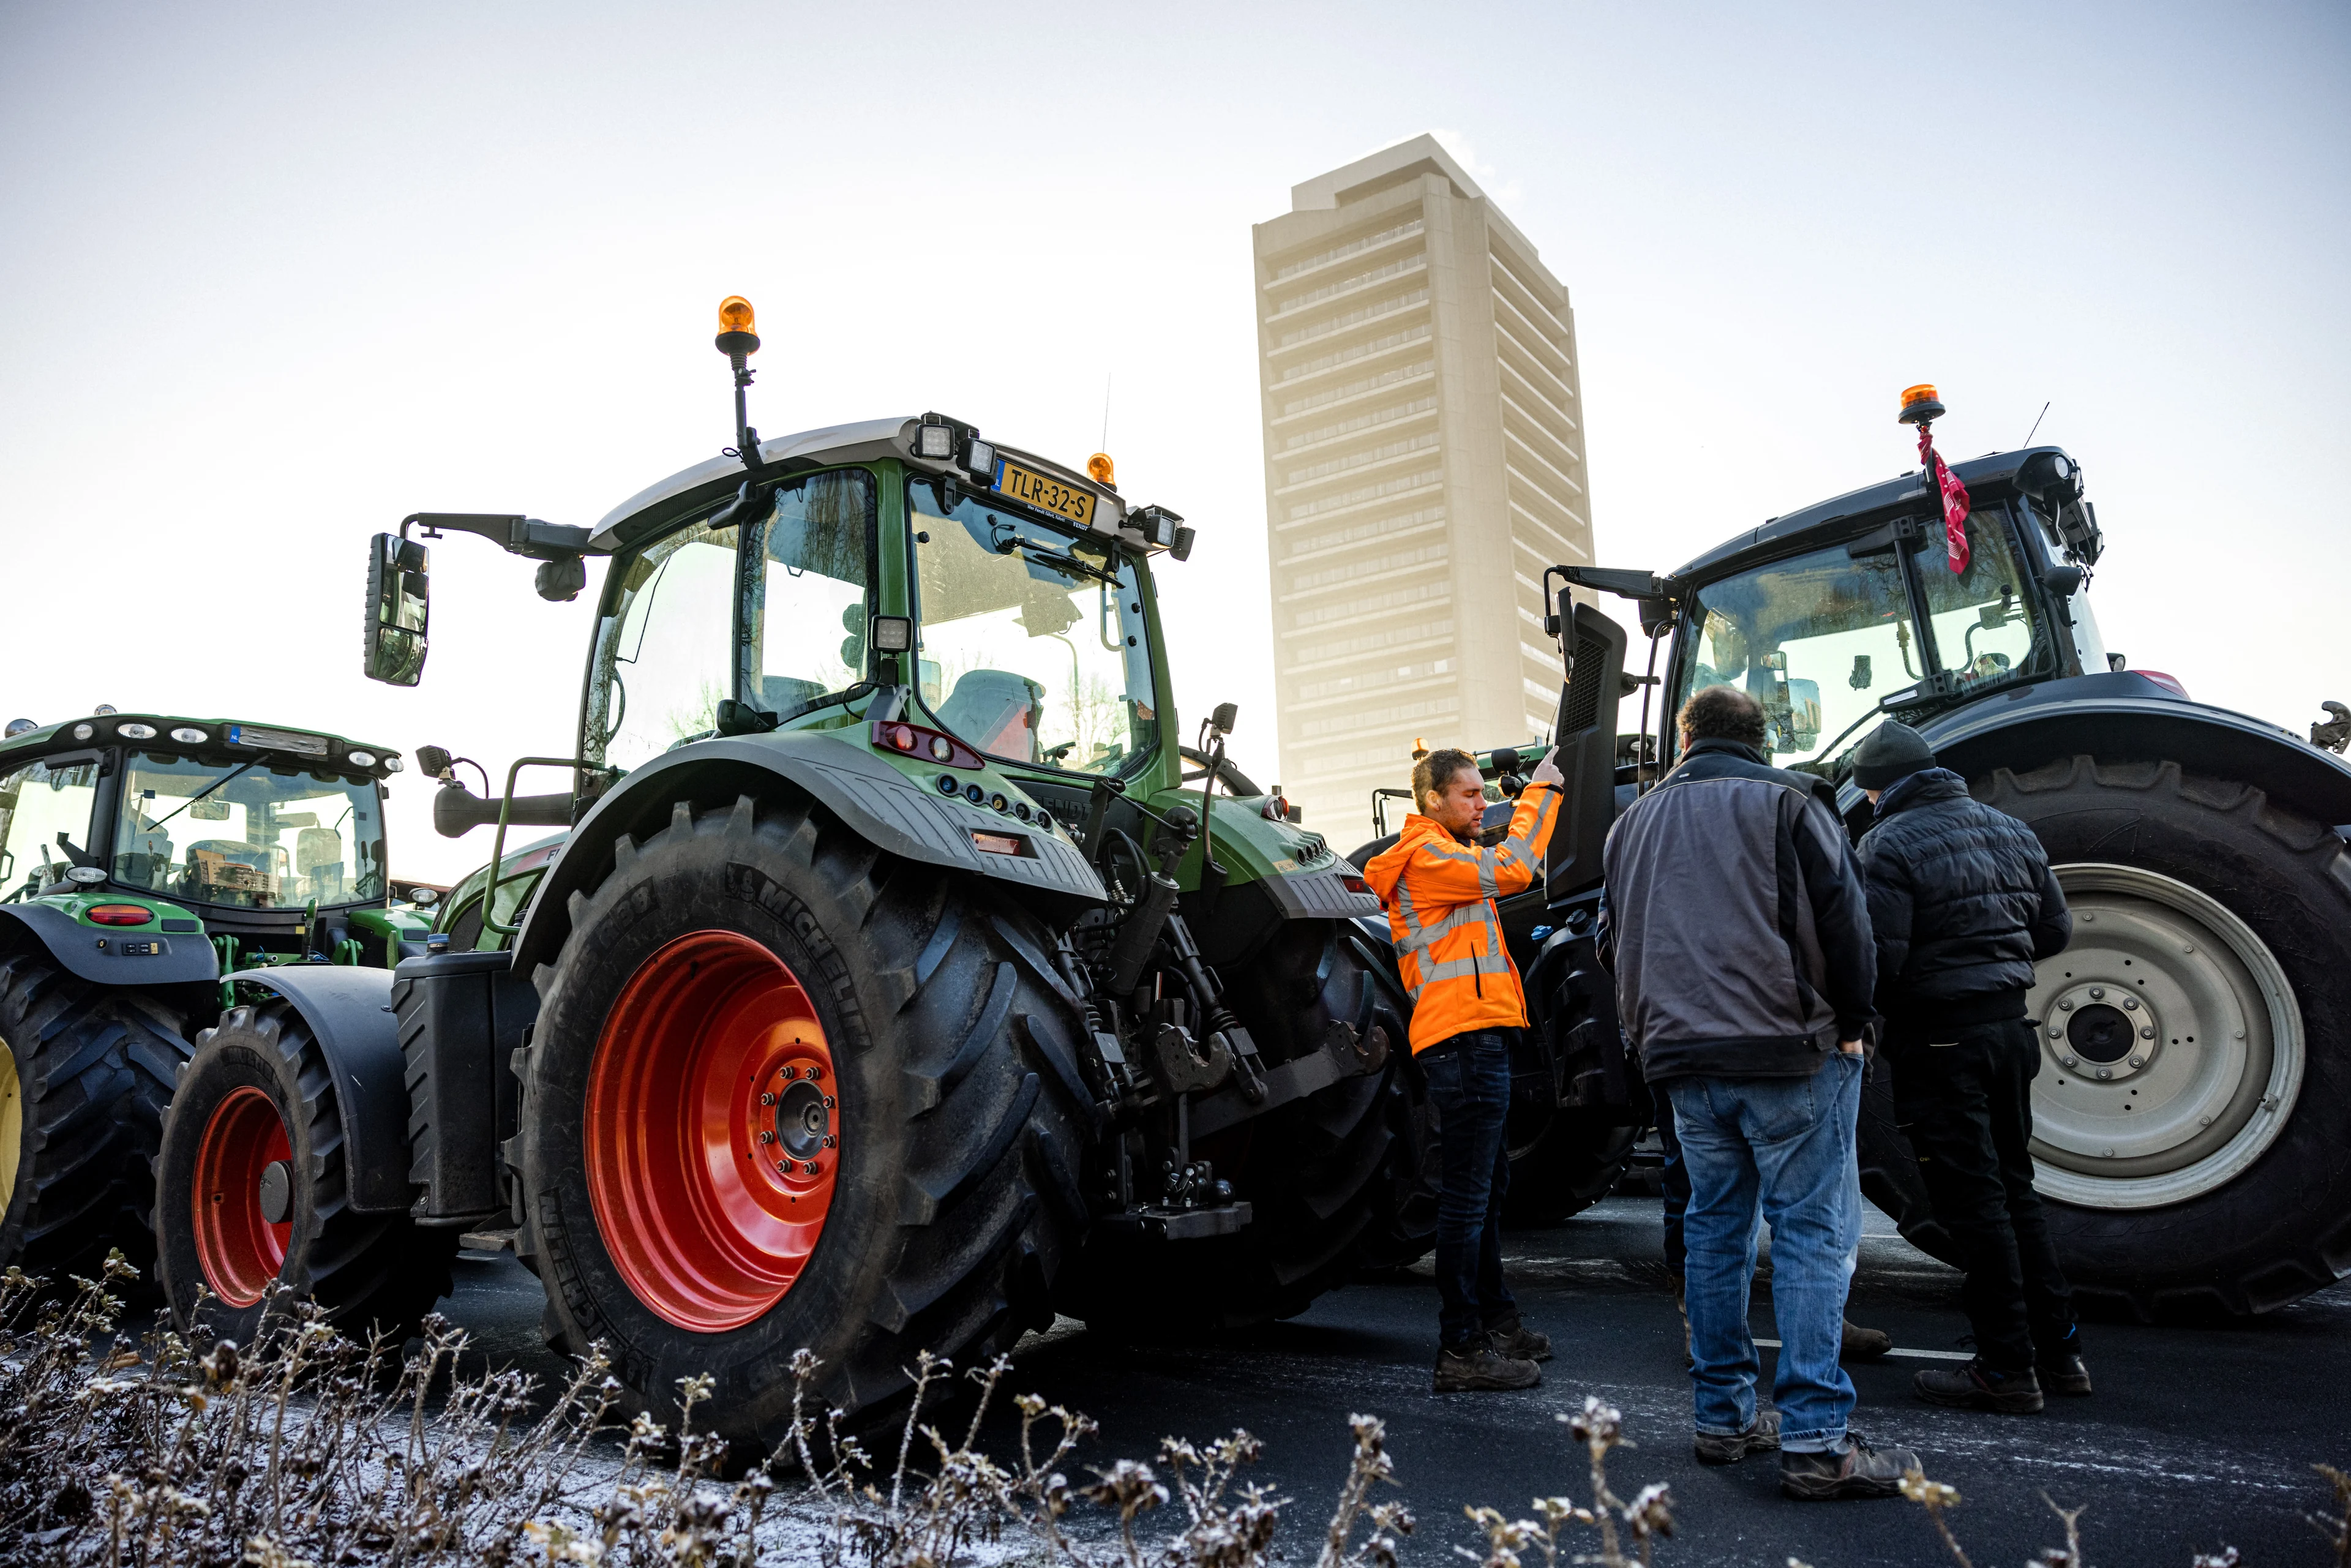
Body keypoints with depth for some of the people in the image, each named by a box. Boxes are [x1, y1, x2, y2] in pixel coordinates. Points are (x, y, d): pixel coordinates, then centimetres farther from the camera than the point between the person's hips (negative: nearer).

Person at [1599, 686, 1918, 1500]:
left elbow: (1613, 942, 17)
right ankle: (1815, 1441, -3)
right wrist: (1850, 1024, 4)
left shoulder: (1633, 823, 14)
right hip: (1787, 1051, -5)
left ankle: (1723, 1416, 19)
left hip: (1684, 1064, 5)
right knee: (1812, 1232, -1)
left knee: (1716, 1228, 13)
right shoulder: (1784, 804, -1)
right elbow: (1844, 920, -7)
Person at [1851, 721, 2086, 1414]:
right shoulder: (2009, 830, 9)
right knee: (2013, 1188, 19)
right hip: (2011, 1025, 8)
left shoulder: (1889, 845, -14)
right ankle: (2060, 1349, 26)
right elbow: (2055, 932, 14)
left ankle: (2008, 1367, 9)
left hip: (1939, 1039, -7)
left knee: (1973, 1202, 1)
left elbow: (1879, 961, -20)